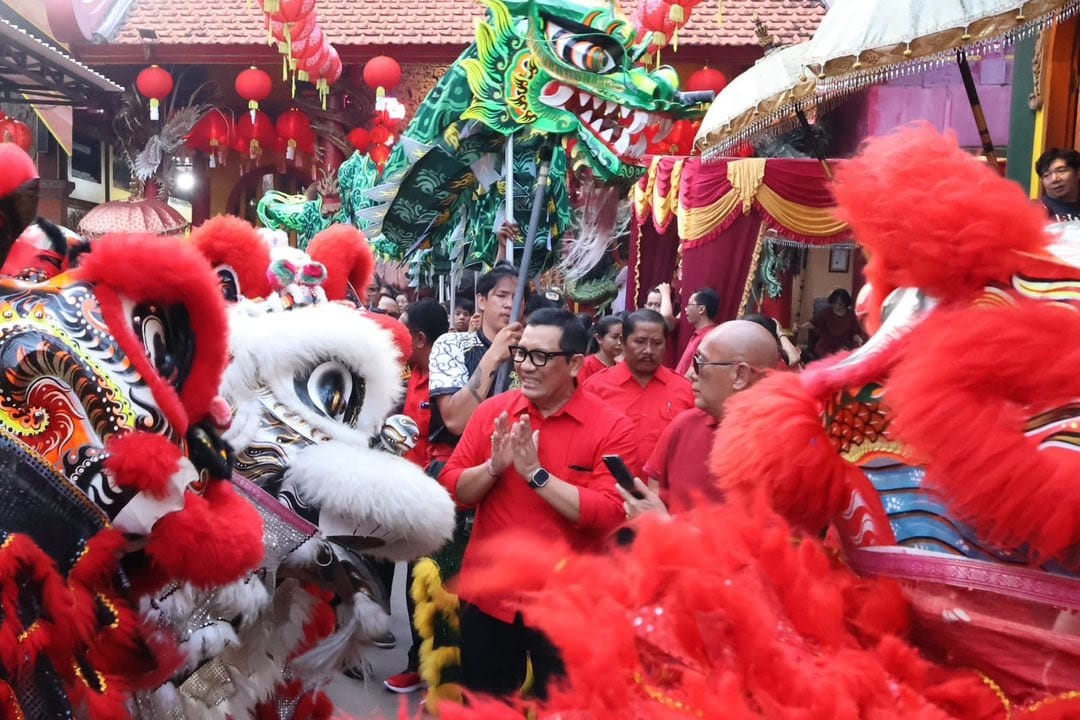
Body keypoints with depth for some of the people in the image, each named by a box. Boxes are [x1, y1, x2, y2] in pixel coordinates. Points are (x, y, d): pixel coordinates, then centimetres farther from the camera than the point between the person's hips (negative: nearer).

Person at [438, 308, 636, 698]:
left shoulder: (612, 427, -12)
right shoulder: (491, 411, -1)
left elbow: (608, 514, -20)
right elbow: (450, 489, -1)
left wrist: (536, 473, -23)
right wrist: (493, 467, -19)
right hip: (487, 593, 4)